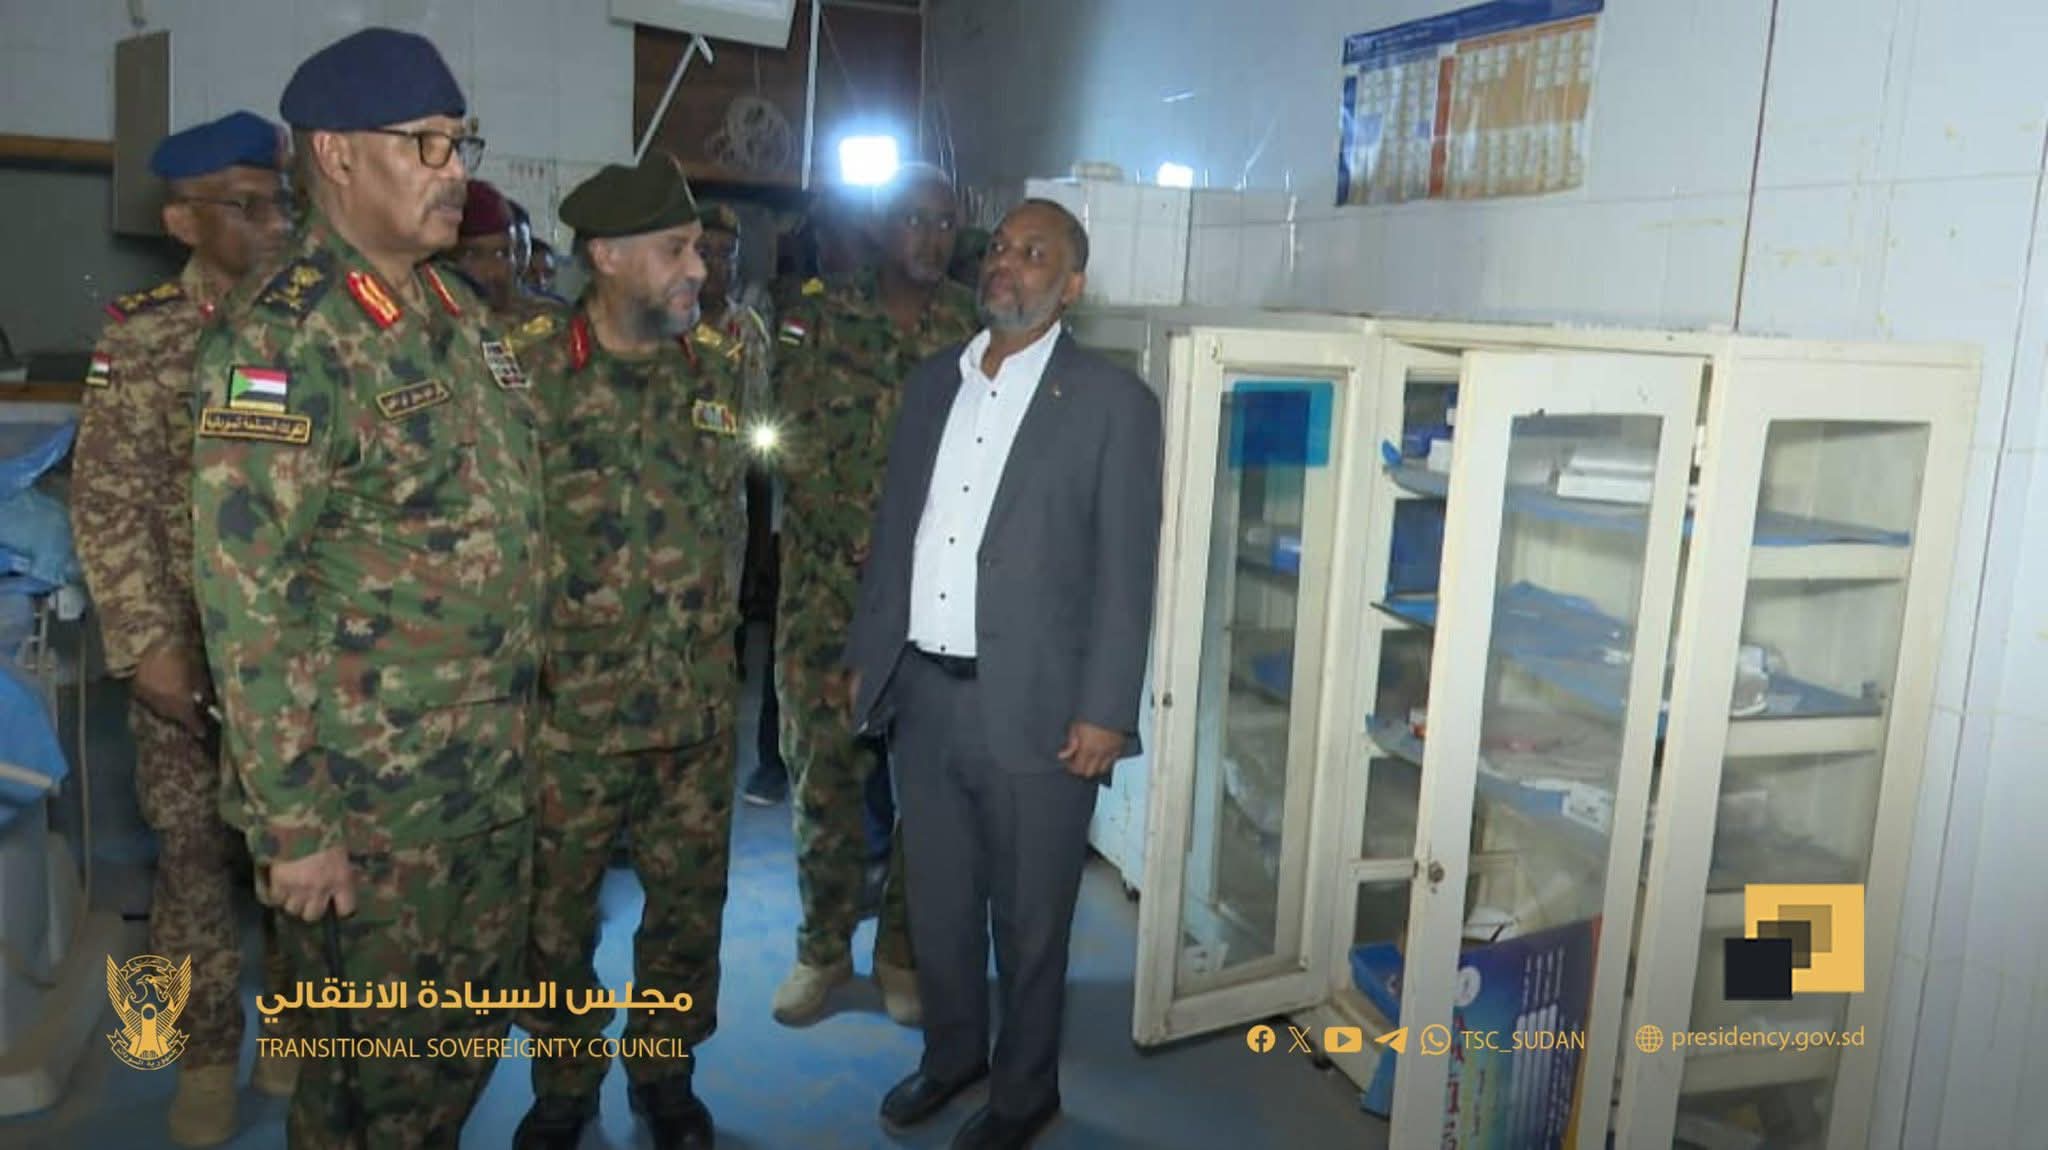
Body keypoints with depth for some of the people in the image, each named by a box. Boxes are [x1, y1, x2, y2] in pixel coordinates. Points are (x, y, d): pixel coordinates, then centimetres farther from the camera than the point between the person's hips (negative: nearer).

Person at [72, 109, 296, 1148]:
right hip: (191, 644, -1)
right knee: (194, 849, 7)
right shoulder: (140, 336, -3)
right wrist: (148, 643, -12)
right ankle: (206, 1053, 24)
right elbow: (109, 505, -5)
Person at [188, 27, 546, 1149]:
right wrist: (296, 827, -18)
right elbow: (247, 604, -19)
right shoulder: (281, 340, -17)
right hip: (366, 799, -7)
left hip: (493, 775, 7)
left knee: (470, 1035, 20)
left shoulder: (460, 312, 8)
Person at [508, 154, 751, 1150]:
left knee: (689, 900, 13)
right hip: (570, 708, -2)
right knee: (556, 909, 12)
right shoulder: (529, 378, -10)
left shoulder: (719, 372, 2)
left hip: (699, 706, 3)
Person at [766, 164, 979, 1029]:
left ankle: (904, 952, 21)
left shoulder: (975, 332, 5)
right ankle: (823, 947, 23)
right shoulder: (818, 320, 3)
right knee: (824, 770, 6)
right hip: (828, 590, 0)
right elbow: (793, 439, 0)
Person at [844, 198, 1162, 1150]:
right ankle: (950, 1053, 41)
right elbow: (893, 528, 14)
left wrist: (1103, 711, -13)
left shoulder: (1112, 401, -7)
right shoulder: (931, 383, 10)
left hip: (1034, 707, -5)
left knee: (1029, 917, 10)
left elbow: (1125, 571, -9)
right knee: (936, 900, 19)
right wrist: (866, 654, 12)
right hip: (920, 692, 5)